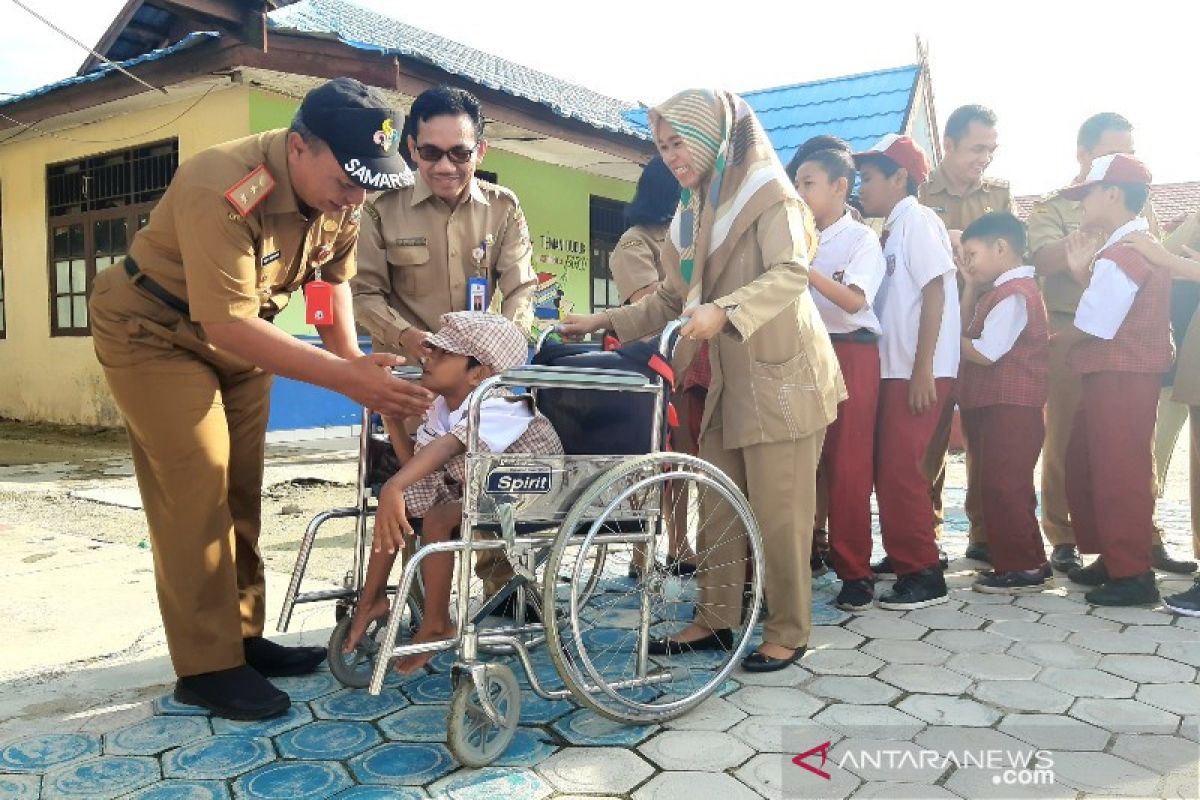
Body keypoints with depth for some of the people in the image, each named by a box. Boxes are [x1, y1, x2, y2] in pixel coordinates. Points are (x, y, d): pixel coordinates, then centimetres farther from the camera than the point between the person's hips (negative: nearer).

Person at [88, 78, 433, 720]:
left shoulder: (339, 192, -12)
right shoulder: (223, 190, -35)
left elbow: (332, 274, 3)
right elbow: (229, 325, -39)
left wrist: (353, 356, -13)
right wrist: (344, 378, -43)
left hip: (238, 335, 7)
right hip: (155, 331, -7)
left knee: (240, 490, 8)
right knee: (197, 491, -13)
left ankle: (243, 637, 19)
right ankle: (207, 666, -3)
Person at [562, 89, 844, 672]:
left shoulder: (767, 192, -7)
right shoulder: (693, 213, 16)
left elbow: (791, 273, -21)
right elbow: (672, 298, 20)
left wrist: (725, 310, -36)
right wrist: (606, 322, 13)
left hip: (780, 374, -7)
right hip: (728, 379, 8)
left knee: (778, 510, -3)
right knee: (718, 505, 9)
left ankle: (788, 632, 11)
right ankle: (715, 620, 21)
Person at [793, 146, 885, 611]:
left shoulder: (861, 239, 0)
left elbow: (854, 300, -16)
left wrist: (804, 269, -24)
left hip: (850, 353, -4)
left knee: (848, 467, -4)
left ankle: (855, 573, 4)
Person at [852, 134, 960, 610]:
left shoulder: (917, 220, -8)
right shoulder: (896, 227, 18)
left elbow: (935, 293, -16)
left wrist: (923, 368, -19)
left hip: (919, 371, -9)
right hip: (896, 368, 9)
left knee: (899, 469, -9)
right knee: (889, 468, 12)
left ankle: (924, 574, -1)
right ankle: (904, 557, 24)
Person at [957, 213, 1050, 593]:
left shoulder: (1014, 294, -15)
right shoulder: (1001, 291, 18)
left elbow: (984, 353, -20)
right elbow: (968, 330, 16)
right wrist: (970, 286, 10)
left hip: (1010, 408, -11)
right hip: (995, 405, 11)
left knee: (1002, 487, -7)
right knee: (997, 487, 15)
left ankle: (1021, 568, 2)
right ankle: (1029, 561, 26)